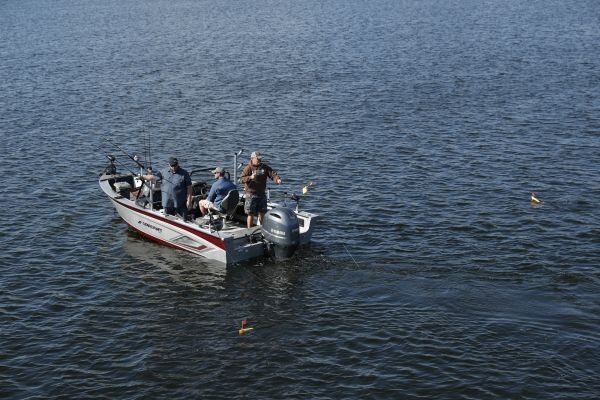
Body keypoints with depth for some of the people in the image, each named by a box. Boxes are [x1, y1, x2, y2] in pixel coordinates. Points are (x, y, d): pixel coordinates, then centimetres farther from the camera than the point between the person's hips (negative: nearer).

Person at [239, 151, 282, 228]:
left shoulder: (265, 167, 4)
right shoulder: (248, 168, -11)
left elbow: (272, 173, -5)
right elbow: (241, 179, -18)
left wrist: (277, 179, -26)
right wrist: (250, 177, -37)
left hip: (261, 193, 5)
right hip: (251, 194, -5)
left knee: (262, 213, 13)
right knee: (251, 214, -1)